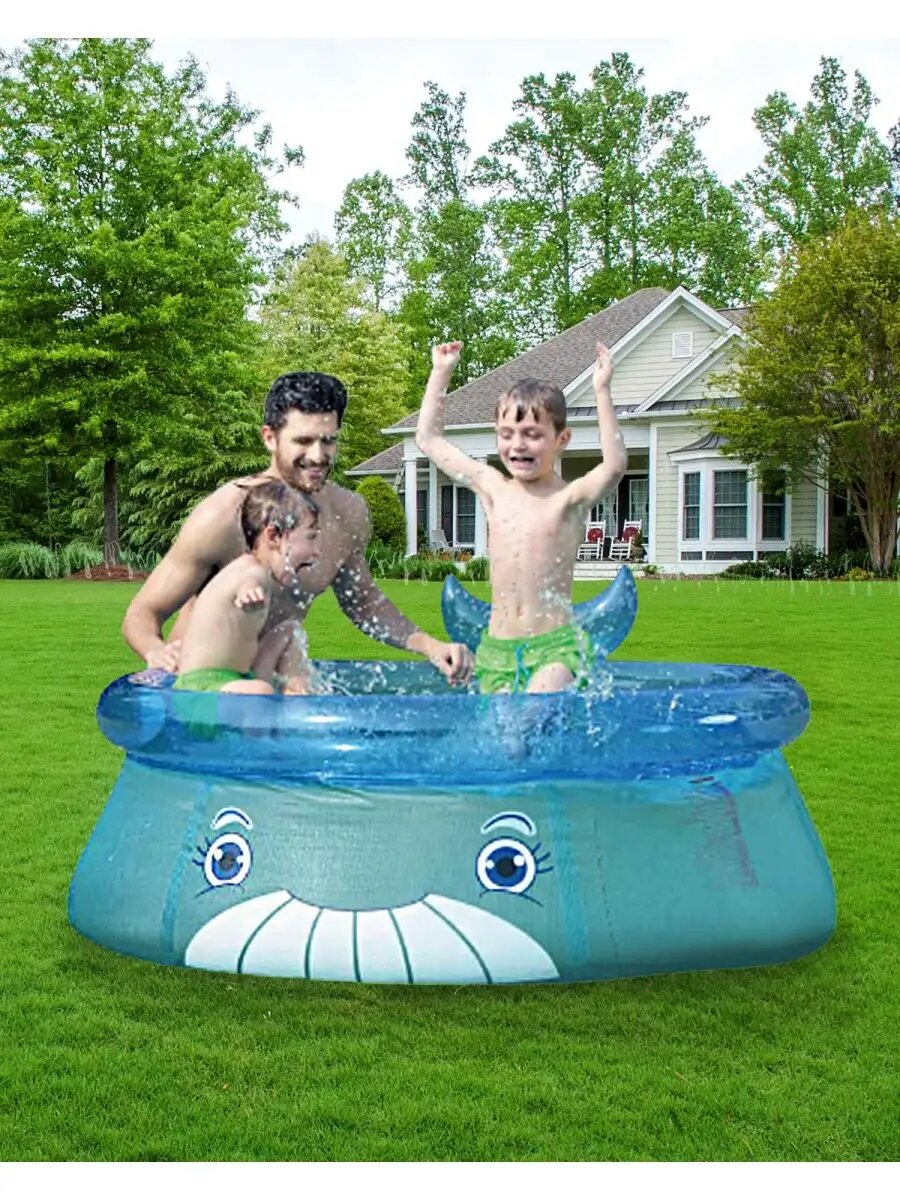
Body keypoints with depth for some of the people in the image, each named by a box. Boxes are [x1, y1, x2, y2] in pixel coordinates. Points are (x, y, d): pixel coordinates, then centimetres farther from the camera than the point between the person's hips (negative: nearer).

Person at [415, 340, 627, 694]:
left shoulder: (569, 499, -4)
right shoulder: (493, 489, 8)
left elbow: (615, 465, -25)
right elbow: (429, 439, 16)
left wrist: (601, 392, -26)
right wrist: (440, 373, 15)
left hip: (556, 645, -5)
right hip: (496, 648, 5)